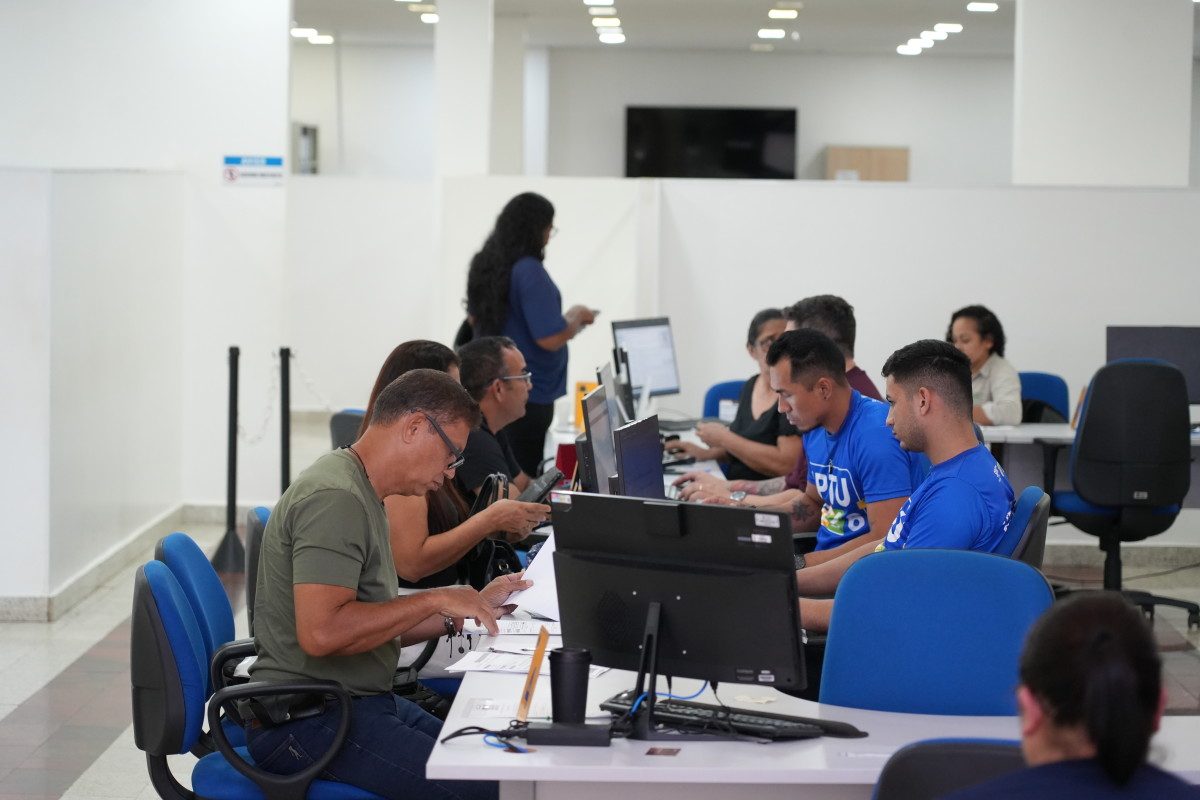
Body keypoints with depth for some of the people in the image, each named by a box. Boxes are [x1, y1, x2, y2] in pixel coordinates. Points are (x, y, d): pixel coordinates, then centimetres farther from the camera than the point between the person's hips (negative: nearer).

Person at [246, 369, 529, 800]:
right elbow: (321, 632, -27)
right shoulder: (334, 498, -17)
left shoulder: (361, 494, 16)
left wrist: (472, 606, 10)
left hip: (362, 702, 10)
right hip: (308, 721, -10)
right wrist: (434, 600, -19)